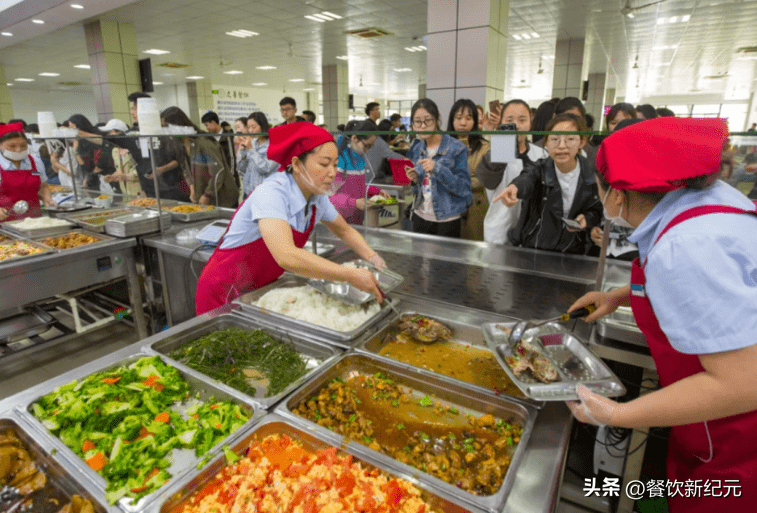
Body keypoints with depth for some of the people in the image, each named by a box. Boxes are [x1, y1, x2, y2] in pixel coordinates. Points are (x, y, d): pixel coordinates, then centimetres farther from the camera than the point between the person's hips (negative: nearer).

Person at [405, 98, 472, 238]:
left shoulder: (456, 148, -10)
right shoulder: (416, 149, 7)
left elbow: (464, 188, -14)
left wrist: (437, 169, -25)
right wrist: (415, 180, -8)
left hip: (447, 220, -5)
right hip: (420, 216, 5)